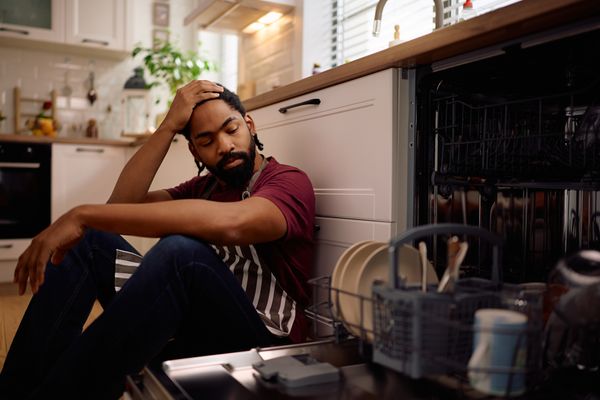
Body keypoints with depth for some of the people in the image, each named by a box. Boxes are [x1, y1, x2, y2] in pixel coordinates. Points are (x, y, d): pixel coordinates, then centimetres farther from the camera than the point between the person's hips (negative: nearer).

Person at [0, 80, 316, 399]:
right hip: (185, 328, 7)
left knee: (181, 251, -34)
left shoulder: (289, 182, -6)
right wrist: (169, 126, -5)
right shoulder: (204, 187, 17)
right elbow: (123, 203, 1)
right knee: (86, 239, -1)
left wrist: (84, 214, -29)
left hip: (255, 343, -6)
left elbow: (228, 223, -30)